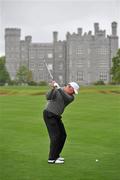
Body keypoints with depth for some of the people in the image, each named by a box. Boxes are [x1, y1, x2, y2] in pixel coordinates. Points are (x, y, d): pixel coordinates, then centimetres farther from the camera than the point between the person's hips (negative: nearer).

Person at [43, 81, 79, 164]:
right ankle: (52, 158, -11)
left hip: (57, 116, 7)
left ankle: (56, 155, 24)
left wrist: (59, 88, -35)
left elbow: (66, 98, -23)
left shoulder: (71, 97, 0)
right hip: (49, 115, -7)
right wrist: (53, 88, -39)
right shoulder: (56, 90, -10)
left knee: (63, 135, 10)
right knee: (56, 136, -13)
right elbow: (48, 97, -24)